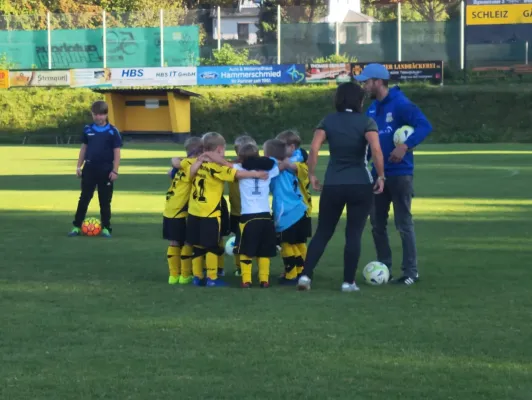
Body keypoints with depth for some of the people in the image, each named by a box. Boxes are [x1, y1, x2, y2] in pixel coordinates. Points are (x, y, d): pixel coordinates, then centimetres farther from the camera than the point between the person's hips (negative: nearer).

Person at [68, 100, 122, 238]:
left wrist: (115, 170, -10)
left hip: (106, 170, -2)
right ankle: (77, 226, 8)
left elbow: (117, 152, -6)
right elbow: (84, 148, 11)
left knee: (105, 201, 5)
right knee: (84, 198, 5)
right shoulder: (87, 129, 2)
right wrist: (79, 166, 9)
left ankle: (106, 228, 12)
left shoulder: (112, 131, -7)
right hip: (89, 168, 2)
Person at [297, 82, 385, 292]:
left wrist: (312, 175, 0)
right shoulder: (366, 122, -3)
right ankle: (348, 282, 5)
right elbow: (376, 150, -18)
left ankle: (306, 275, 1)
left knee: (322, 232, 11)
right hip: (361, 185, -2)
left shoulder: (328, 121, 4)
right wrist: (381, 176, -9)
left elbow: (314, 149, -9)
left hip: (332, 185, 2)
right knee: (354, 234, 5)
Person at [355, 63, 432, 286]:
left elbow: (425, 126, -22)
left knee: (403, 223, -4)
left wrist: (406, 146, -32)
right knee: (377, 223, 10)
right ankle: (384, 267, 20)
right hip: (378, 174, 8)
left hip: (400, 173, -8)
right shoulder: (372, 108, 10)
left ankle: (411, 272, 4)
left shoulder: (400, 104, -14)